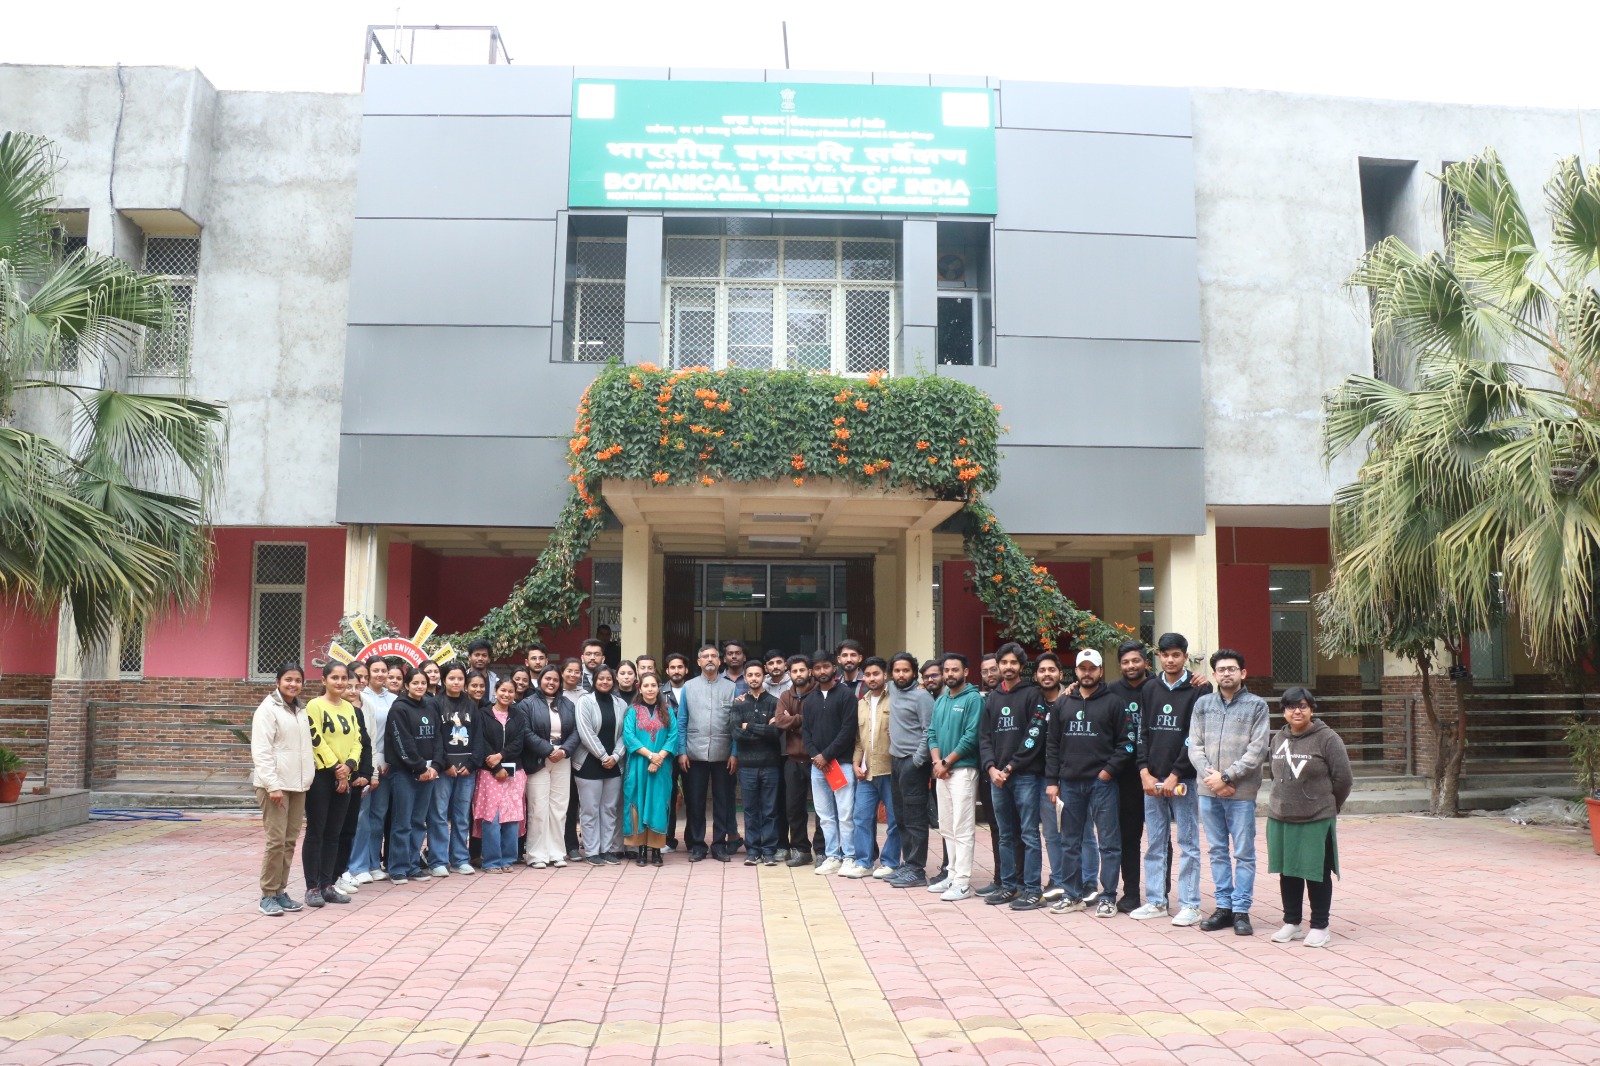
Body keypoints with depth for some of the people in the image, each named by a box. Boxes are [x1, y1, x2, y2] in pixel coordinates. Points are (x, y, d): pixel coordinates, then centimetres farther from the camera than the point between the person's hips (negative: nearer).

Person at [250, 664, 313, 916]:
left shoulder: (300, 711, 16)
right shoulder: (268, 709, -6)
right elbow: (261, 750, -12)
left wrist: (307, 779, 11)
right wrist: (273, 785, -18)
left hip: (298, 784, 7)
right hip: (276, 784, -7)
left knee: (290, 840, 8)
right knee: (276, 840, -7)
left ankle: (281, 891, 16)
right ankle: (268, 895, 1)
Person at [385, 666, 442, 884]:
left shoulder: (430, 708, 13)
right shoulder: (399, 709, -6)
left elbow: (437, 738, 10)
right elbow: (403, 743, -12)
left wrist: (435, 766, -3)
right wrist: (421, 768, -12)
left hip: (428, 773, 6)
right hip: (404, 772, -6)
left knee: (419, 822, 9)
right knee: (402, 823, -3)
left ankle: (413, 865, 16)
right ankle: (398, 869, 3)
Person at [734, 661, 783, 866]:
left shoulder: (774, 702, 3)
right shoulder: (739, 704, 7)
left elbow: (777, 732, -10)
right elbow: (737, 733, -6)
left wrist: (750, 727, -8)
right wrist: (764, 730, -11)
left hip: (770, 763, -1)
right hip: (747, 764, 1)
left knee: (770, 810, 3)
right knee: (750, 809, 6)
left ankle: (769, 850, 9)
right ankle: (752, 850, 13)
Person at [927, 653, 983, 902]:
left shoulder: (973, 698, -8)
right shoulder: (940, 701, 15)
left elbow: (971, 737, -15)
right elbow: (932, 734, 12)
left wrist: (947, 762, -11)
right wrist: (937, 762, -5)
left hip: (963, 769, -8)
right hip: (941, 771, 8)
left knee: (962, 829, -7)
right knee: (946, 828, 12)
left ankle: (963, 883, -5)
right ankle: (953, 874, 20)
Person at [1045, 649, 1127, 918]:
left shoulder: (1112, 703, 1)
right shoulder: (1064, 704, 12)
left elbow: (1124, 743, -1)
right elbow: (1052, 744, 12)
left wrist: (1109, 770, -11)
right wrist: (1051, 781, 5)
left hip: (1101, 782, -4)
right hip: (1069, 783, 4)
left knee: (1108, 841, -1)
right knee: (1070, 842, 10)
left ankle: (1108, 897, 6)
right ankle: (1073, 895, 19)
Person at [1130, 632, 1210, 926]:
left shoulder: (1198, 690, -3)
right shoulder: (1151, 689, 10)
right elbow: (1142, 733, 9)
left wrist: (1175, 775, -13)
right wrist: (1145, 772, -3)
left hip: (1183, 779, -4)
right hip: (1151, 780, 4)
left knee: (1188, 844, 2)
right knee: (1155, 844, 9)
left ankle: (1190, 905, 7)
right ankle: (1155, 902, 16)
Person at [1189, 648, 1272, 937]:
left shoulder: (1257, 705, 0)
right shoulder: (1203, 704, 10)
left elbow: (1257, 751, -8)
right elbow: (1194, 746, 6)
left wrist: (1226, 777, -12)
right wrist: (1209, 776, -9)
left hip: (1241, 792, -3)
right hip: (1208, 792, 4)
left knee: (1243, 853, 2)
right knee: (1217, 851, 10)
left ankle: (1241, 910, 9)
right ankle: (1224, 906, 19)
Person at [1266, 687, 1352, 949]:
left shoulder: (1327, 739, -9)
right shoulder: (1278, 739, 9)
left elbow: (1343, 778, -5)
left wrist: (1329, 806, 4)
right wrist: (1287, 800, 11)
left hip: (1317, 820, -5)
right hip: (1280, 819, 5)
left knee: (1317, 873, 4)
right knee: (1288, 872, 12)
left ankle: (1319, 927, 16)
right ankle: (1291, 923, 25)